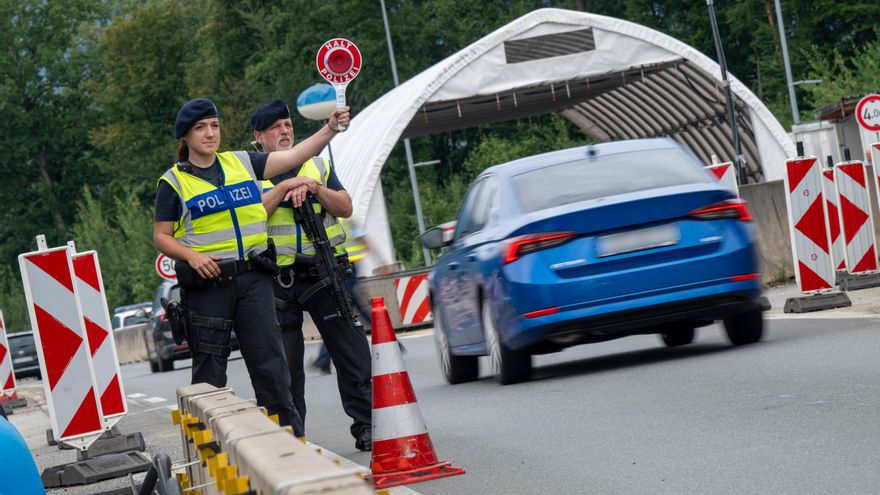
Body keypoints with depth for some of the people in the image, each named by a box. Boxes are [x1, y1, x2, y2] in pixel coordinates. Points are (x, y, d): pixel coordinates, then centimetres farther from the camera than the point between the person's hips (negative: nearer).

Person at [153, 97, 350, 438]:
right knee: (209, 370, 2)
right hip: (207, 283, -3)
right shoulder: (174, 182, 3)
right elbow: (161, 237, 3)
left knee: (269, 359, -1)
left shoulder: (242, 163, 12)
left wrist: (330, 130, -5)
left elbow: (294, 157, 7)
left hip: (253, 277, 3)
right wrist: (191, 255, -15)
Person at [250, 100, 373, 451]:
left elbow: (345, 208, 6)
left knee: (351, 349, -3)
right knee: (284, 361, 3)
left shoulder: (318, 166, 15)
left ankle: (366, 425, 2)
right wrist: (286, 186, -13)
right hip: (278, 280, -1)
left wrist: (313, 188, -9)